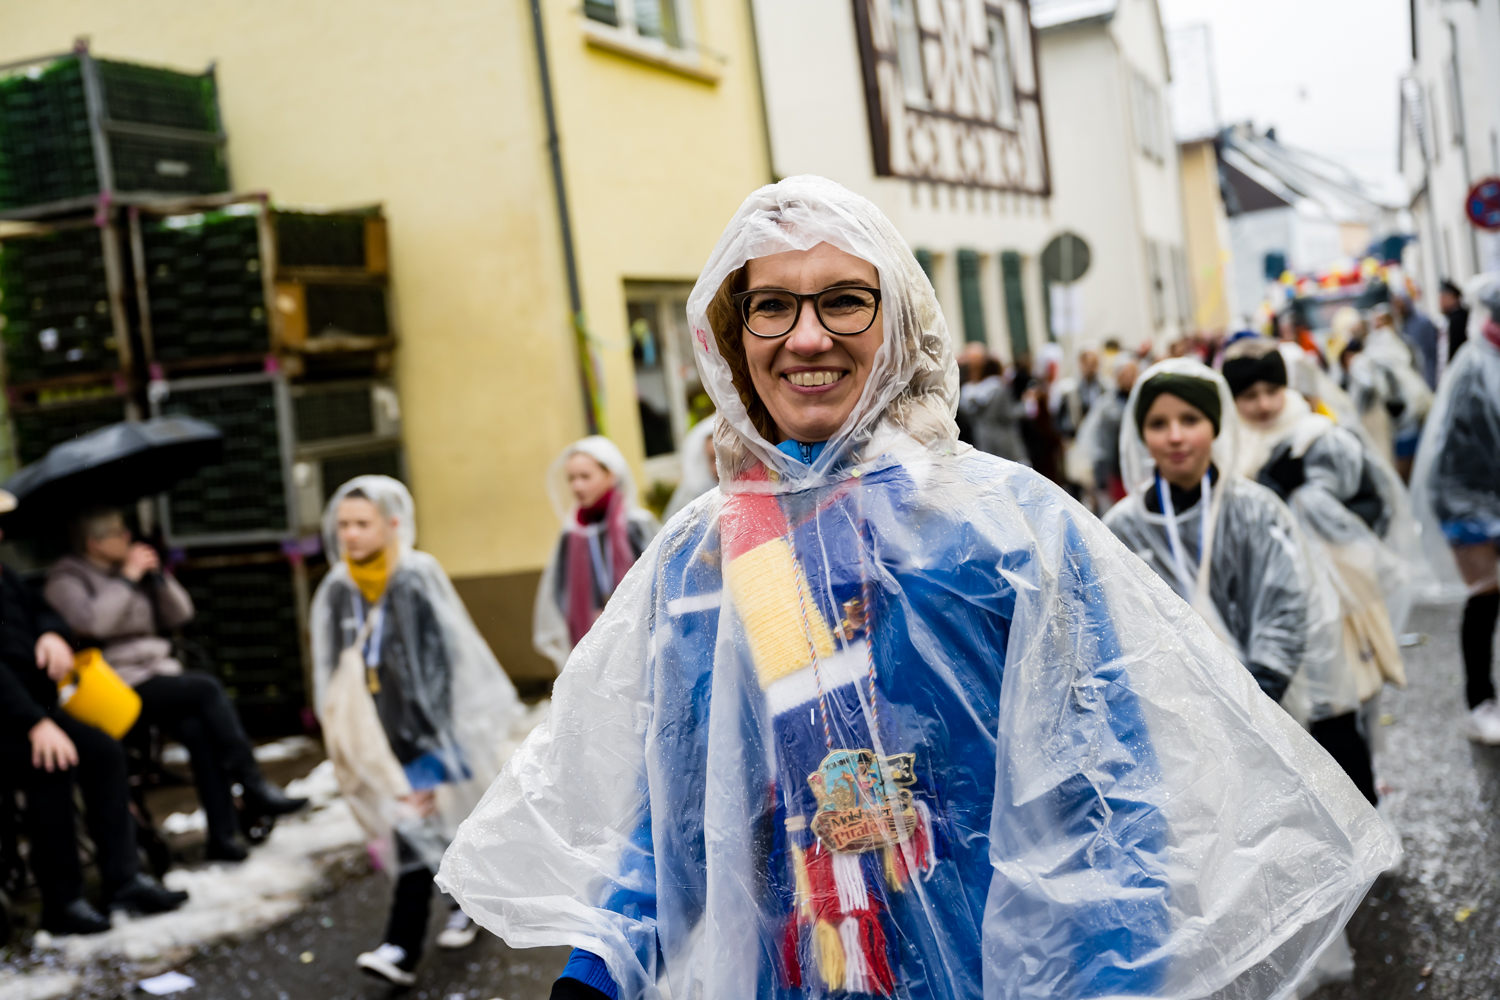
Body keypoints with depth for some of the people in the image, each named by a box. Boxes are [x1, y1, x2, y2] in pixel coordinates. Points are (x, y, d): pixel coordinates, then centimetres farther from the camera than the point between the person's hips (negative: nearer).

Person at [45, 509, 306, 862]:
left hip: (157, 675, 6)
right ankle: (254, 787, -20)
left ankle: (222, 836, -25)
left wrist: (157, 576, 3)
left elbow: (180, 614, 15)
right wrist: (127, 579, -12)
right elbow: (91, 621, -20)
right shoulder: (66, 580, 2)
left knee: (198, 730, -24)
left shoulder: (128, 571, 20)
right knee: (206, 688, -26)